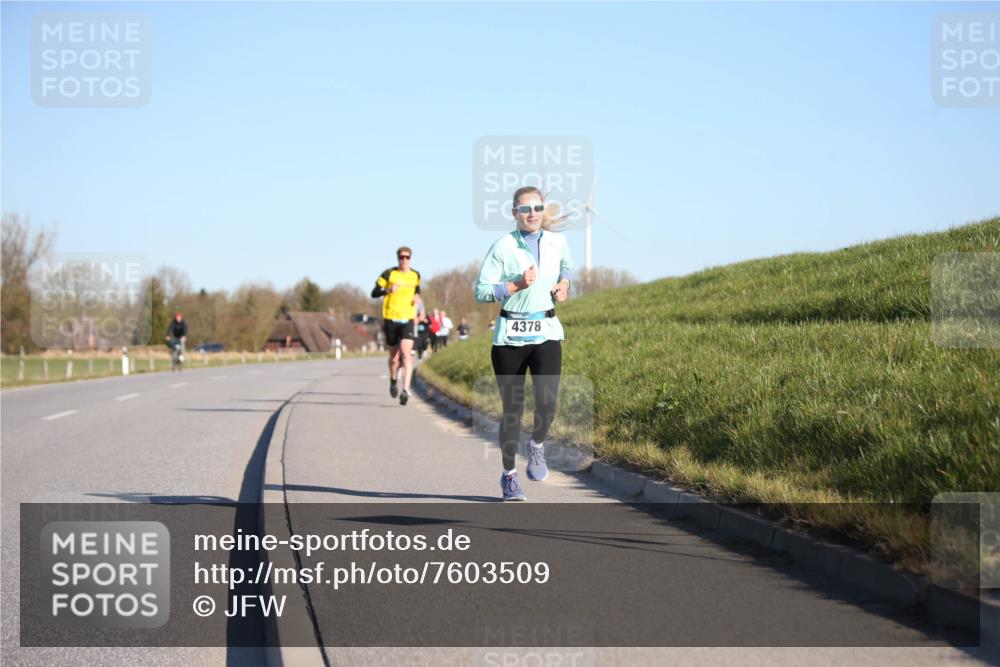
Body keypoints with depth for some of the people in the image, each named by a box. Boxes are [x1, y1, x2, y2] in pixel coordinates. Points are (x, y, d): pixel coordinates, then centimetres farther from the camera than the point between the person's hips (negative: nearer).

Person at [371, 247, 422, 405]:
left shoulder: (415, 276, 8)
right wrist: (388, 290, -21)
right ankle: (393, 381, 39)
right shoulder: (389, 274, -2)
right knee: (394, 357, 9)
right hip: (391, 319, -1)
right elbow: (374, 293, -3)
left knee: (406, 353, -18)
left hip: (408, 320, 1)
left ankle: (406, 389, -22)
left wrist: (417, 298, 7)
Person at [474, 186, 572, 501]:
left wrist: (564, 284, 7)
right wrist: (517, 285, -19)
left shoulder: (557, 241, 4)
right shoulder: (503, 247, -8)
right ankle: (509, 475, 23)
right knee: (512, 409, 5)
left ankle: (537, 445, 15)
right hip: (510, 336, -2)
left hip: (546, 333, 2)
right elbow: (481, 291, -8)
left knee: (547, 401, -18)